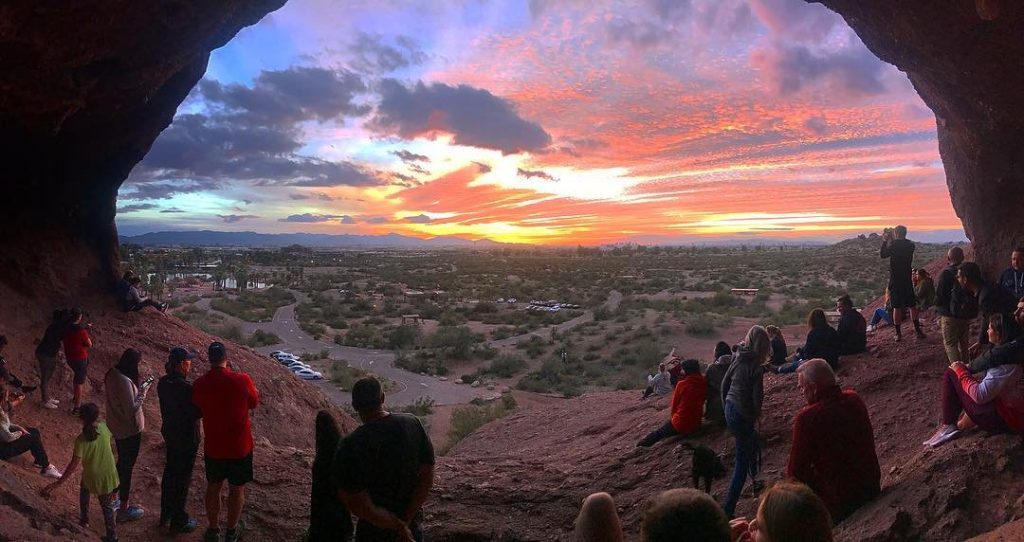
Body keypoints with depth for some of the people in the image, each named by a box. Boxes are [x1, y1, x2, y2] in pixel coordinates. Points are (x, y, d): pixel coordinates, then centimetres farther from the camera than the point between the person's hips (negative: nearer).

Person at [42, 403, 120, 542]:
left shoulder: (81, 440, -24)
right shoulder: (104, 427, -15)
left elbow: (74, 465, -25)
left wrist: (56, 484, -21)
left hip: (91, 477, -2)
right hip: (108, 475, 2)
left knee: (84, 493, 34)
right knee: (107, 506, 17)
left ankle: (84, 520, 49)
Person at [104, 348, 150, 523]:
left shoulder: (113, 374, -2)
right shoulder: (125, 382, -30)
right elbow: (131, 409, -28)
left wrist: (139, 386, 0)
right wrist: (143, 391, -19)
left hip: (116, 427, 9)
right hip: (129, 430, -9)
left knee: (122, 462, 26)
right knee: (127, 467, 6)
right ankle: (124, 510, 19)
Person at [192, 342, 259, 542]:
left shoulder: (199, 384, -12)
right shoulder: (242, 380, -19)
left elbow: (198, 412, 5)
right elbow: (254, 403, -1)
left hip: (213, 448, 2)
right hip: (240, 447, -2)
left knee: (213, 487, 21)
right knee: (237, 489, 15)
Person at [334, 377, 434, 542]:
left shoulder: (351, 446, -26)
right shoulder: (413, 423, -14)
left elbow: (362, 508, -25)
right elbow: (427, 478, -11)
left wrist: (398, 527, -12)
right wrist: (404, 523, -10)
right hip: (412, 523, 3)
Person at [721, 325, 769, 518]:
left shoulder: (738, 359, 1)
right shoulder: (756, 368, -20)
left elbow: (724, 384, 10)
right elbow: (757, 397, -18)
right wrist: (755, 418, 0)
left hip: (730, 410, 8)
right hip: (742, 416, -8)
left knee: (753, 444, 29)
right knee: (743, 460, 2)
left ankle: (756, 482, 49)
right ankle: (728, 509, 2)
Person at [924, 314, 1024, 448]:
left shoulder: (1007, 361, -25)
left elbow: (980, 395, -26)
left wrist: (960, 371, -11)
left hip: (1004, 419, -10)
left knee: (951, 374, -7)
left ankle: (948, 426, -1)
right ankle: (959, 425, 7)